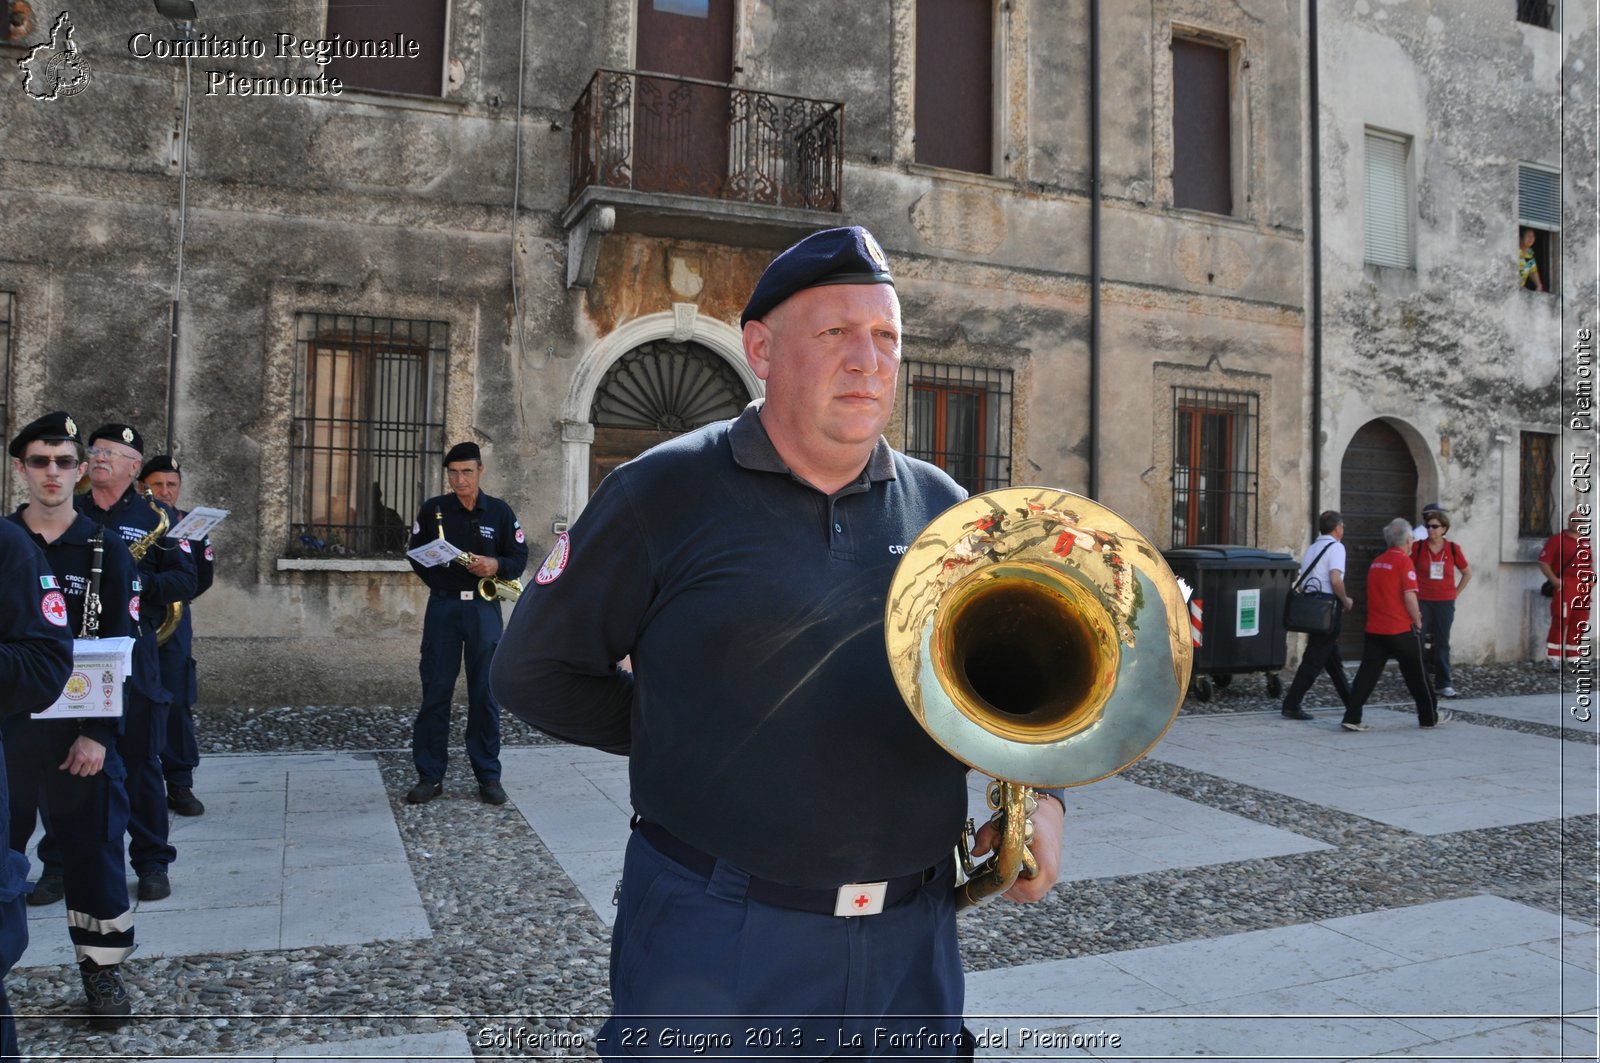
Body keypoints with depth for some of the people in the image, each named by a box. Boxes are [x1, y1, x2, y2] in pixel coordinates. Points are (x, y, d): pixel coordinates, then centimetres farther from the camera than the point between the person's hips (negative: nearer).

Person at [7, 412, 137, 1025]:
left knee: (94, 848, 7)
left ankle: (102, 968, 21)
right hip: (7, 727, 1)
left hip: (80, 733, -1)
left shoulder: (106, 551, -1)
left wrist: (99, 734, -11)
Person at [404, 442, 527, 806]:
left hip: (483, 608, 0)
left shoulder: (500, 512, 4)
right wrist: (437, 579, 0)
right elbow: (416, 553, 14)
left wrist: (496, 565, -13)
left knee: (485, 693, 3)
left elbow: (519, 556, 6)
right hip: (442, 606, 0)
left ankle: (488, 776, 11)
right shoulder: (432, 510, 5)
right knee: (435, 691, 1)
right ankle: (430, 776, 10)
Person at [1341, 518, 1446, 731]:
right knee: (1416, 675, 11)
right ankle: (1429, 717, 25)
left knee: (1367, 673, 2)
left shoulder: (1376, 562, 12)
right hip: (1401, 629, -5)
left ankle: (1351, 718, -6)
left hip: (1374, 629, 6)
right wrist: (1418, 622, -5)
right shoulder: (1403, 561, -11)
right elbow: (1409, 596, -18)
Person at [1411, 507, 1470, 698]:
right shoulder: (1418, 547, -2)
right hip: (1422, 601, -1)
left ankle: (1443, 684, 10)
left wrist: (1456, 592, 6)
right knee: (1418, 641, -1)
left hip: (1445, 602, 1)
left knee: (1442, 642, 5)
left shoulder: (1453, 549, 2)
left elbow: (1467, 574, 13)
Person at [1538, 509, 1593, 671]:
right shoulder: (1557, 539, -5)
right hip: (1564, 587, -7)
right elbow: (1543, 561, -10)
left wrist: (1591, 579, 10)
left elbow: (1590, 563, 27)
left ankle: (1574, 657, 18)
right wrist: (1554, 580, -17)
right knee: (1560, 621, -10)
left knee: (1580, 625, 9)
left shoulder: (1585, 542, 16)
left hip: (1584, 589, 7)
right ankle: (1553, 657, -5)